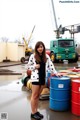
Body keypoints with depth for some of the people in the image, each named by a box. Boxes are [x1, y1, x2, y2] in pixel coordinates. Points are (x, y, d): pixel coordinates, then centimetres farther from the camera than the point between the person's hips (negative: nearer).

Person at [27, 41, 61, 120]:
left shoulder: (46, 56, 6)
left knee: (38, 95, 12)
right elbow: (28, 66, 1)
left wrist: (56, 73, 3)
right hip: (35, 78, -4)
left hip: (43, 78, 4)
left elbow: (50, 66, 9)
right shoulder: (33, 56, -4)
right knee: (34, 95, 2)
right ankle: (33, 113, 11)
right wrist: (35, 66, -16)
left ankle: (36, 111, 22)